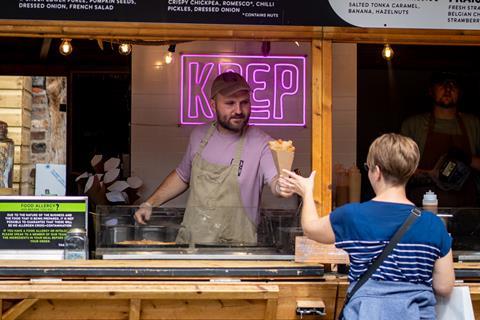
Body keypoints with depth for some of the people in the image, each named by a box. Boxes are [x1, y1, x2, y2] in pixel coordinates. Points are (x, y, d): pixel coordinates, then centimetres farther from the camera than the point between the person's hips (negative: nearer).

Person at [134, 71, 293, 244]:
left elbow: (274, 180, -26)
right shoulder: (199, 135, 7)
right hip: (188, 240, 3)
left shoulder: (261, 143, -10)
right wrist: (149, 204, 17)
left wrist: (281, 185, -49)